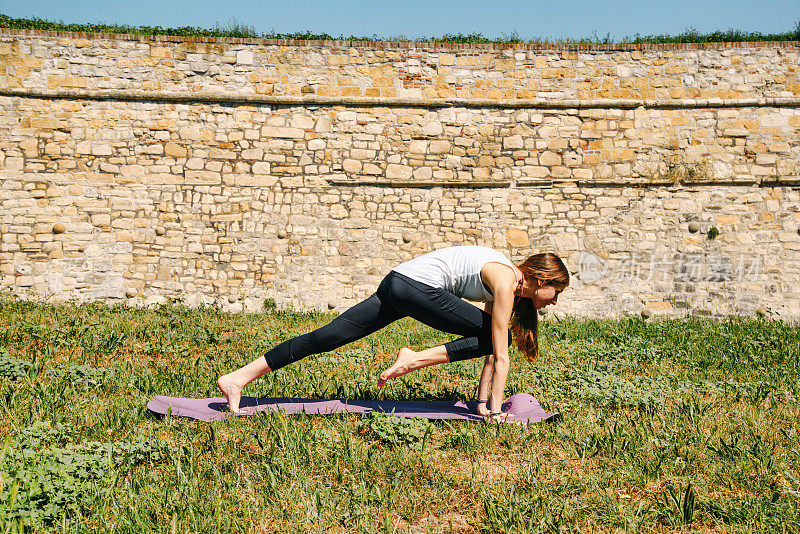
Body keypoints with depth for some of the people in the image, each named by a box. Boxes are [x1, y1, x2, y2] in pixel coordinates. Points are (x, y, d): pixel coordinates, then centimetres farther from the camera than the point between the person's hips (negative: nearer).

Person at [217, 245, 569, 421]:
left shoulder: (508, 283, 20)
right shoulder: (506, 282, -7)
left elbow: (491, 354, 22)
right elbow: (500, 354, -8)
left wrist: (482, 402, 20)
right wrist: (495, 409, -2)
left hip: (397, 284, 9)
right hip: (417, 285, -9)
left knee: (328, 337, 2)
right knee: (493, 337, -3)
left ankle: (238, 378, -1)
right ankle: (415, 360, -8)